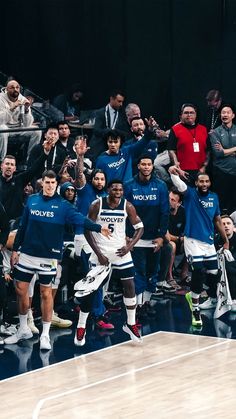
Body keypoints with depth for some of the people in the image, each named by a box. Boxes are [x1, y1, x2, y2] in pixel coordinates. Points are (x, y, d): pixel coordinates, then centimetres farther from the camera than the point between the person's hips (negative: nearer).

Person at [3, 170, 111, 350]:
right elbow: (23, 226, 10)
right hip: (27, 254, 3)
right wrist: (16, 249, 9)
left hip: (48, 256, -3)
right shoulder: (32, 200, 5)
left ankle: (45, 334, 10)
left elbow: (79, 218, -17)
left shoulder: (62, 205, -4)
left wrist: (98, 227, -31)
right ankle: (24, 329, 24)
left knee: (46, 293, 1)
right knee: (21, 290, 7)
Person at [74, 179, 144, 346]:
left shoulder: (127, 206, -7)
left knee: (130, 286, -1)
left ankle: (131, 324, 16)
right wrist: (98, 254, -13)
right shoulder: (97, 205, -12)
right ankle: (81, 327, 9)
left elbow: (140, 227, 3)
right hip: (100, 252, -2)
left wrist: (130, 246, -11)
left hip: (121, 251, 2)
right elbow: (87, 230, -8)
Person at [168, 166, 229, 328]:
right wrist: (174, 173, -48)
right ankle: (195, 309, 2)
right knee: (198, 273, -12)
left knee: (214, 274, 7)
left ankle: (193, 296, 32)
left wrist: (225, 239, 19)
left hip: (209, 241, 5)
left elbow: (218, 220, 18)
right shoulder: (191, 194, -6)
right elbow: (179, 185, -27)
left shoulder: (214, 197, 8)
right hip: (193, 240, -5)